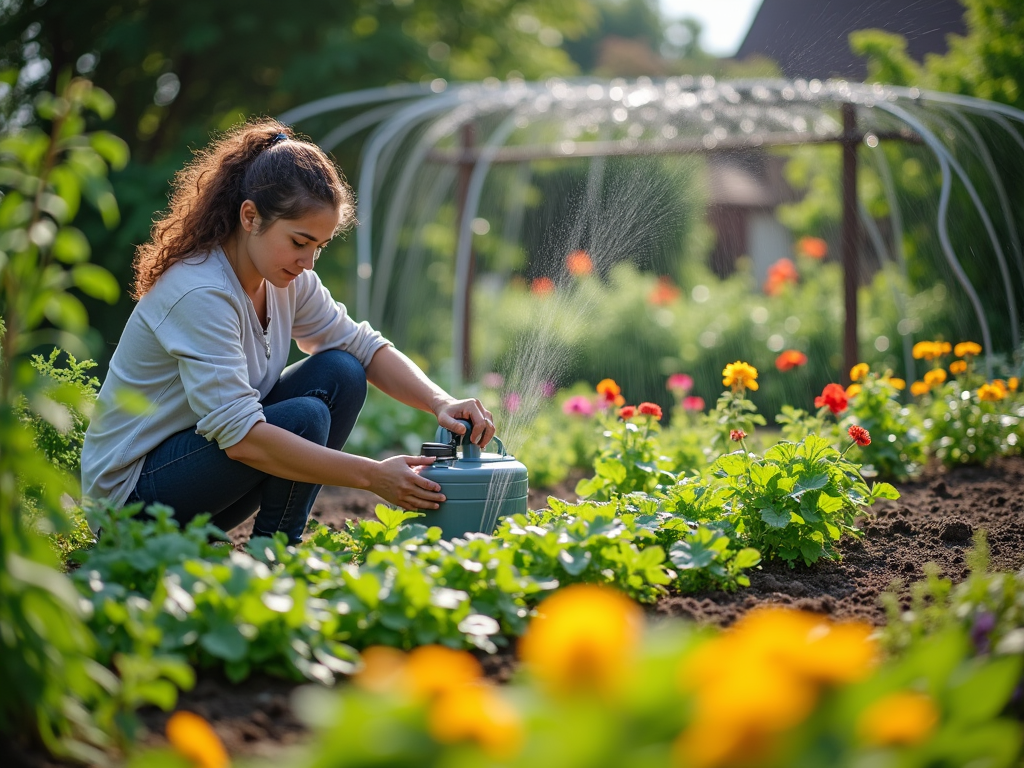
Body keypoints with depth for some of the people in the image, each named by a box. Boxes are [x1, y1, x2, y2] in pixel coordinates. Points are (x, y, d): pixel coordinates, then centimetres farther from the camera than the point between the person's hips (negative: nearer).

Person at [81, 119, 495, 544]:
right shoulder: (200, 295, -28)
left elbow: (361, 345, 5)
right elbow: (240, 437, -33)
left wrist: (441, 403, -15)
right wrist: (373, 476, -33)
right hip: (132, 489, -9)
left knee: (340, 373, -7)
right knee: (305, 418, -27)